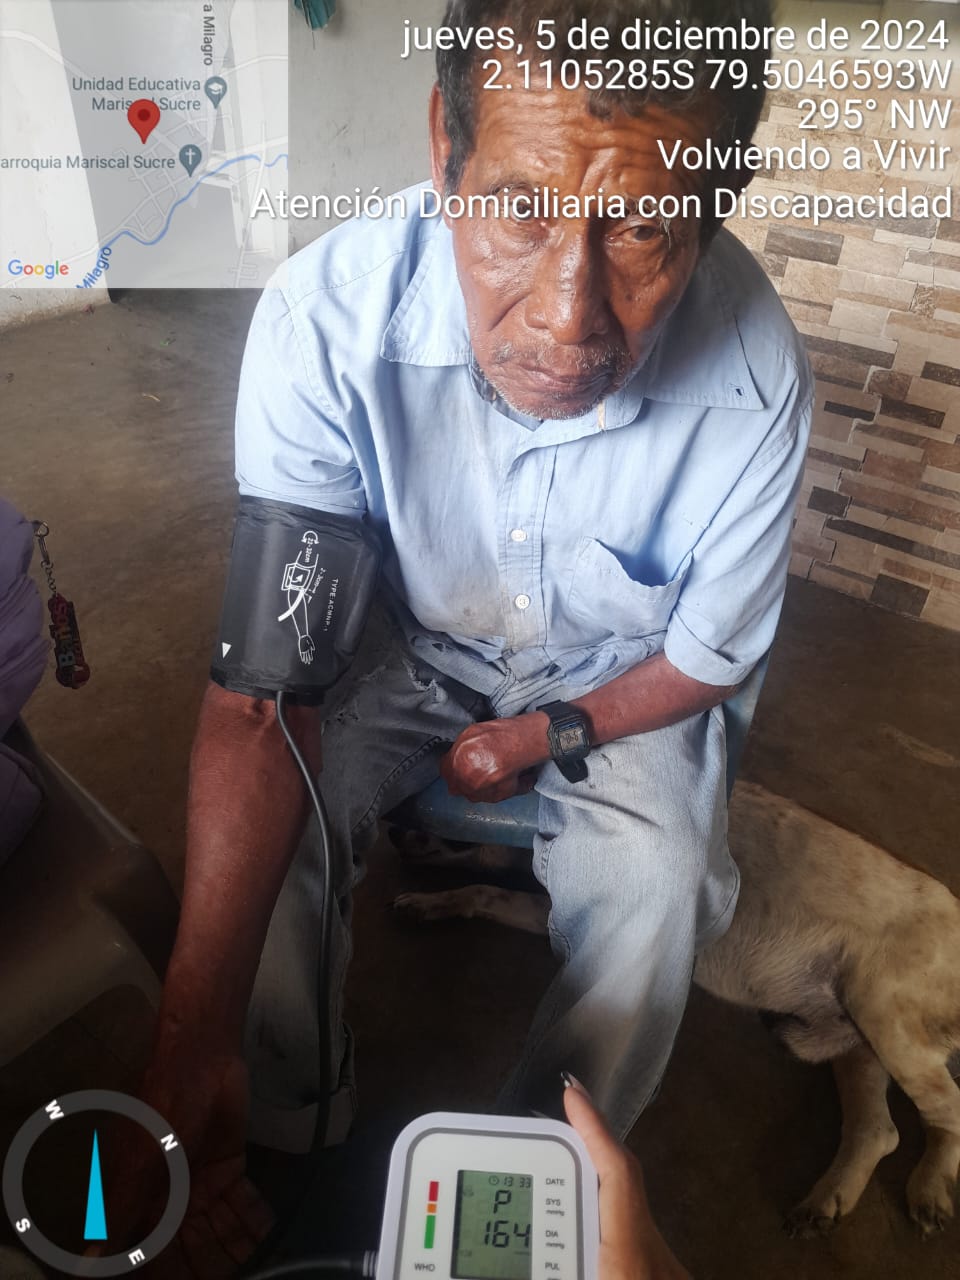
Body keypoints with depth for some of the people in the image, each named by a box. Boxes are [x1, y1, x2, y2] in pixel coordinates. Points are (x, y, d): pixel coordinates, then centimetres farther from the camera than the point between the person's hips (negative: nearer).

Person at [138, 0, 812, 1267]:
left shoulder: (755, 378, -29)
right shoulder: (327, 318, -31)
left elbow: (709, 653, -10)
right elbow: (266, 686, -32)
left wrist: (553, 736, -16)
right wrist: (194, 1027, -39)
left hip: (616, 684, 0)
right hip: (418, 648, 1)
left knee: (650, 898, -23)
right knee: (260, 843, -18)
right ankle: (305, 1154, 15)